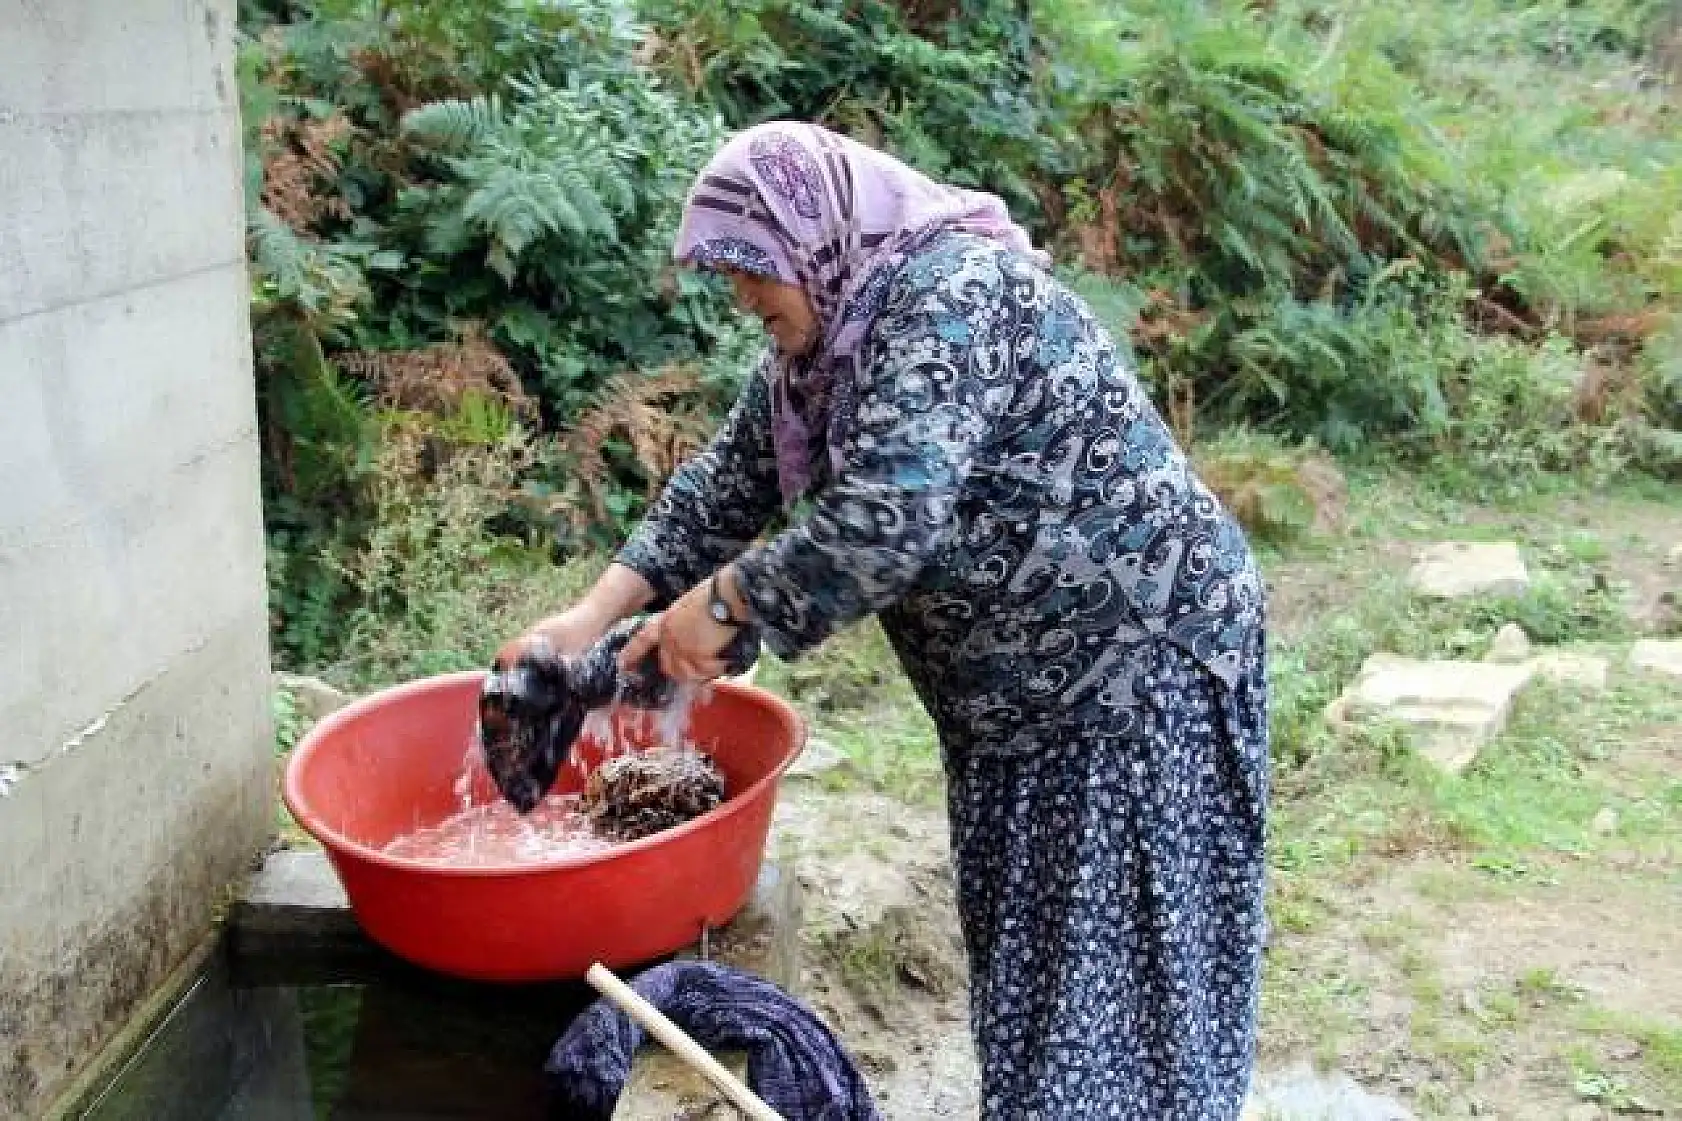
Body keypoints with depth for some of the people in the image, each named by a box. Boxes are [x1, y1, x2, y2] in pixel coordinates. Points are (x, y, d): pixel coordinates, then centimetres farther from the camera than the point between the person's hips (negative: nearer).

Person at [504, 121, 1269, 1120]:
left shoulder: (952, 293, -24)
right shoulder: (829, 332, 6)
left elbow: (886, 517, -34)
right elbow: (732, 477, 10)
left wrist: (722, 602, -22)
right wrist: (598, 612, 2)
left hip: (1137, 661, -9)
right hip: (1017, 687, 9)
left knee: (1121, 964, -1)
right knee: (1019, 942, 17)